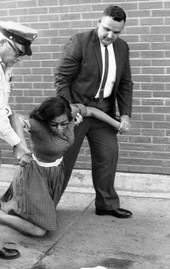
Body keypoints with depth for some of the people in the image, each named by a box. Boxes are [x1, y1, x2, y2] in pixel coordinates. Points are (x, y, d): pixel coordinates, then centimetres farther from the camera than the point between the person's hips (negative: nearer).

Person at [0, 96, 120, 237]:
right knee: (40, 231, -11)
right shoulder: (38, 125, -36)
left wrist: (117, 124, 6)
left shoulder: (72, 111, -20)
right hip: (36, 174, -7)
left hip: (56, 171, 7)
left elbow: (92, 111, -1)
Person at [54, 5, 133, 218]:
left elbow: (125, 84, 6)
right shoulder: (79, 42, -15)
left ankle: (107, 204, 22)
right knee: (63, 158, 4)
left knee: (108, 155, 7)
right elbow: (61, 78, -13)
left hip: (104, 111, 5)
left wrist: (125, 114, -4)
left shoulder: (122, 47, 3)